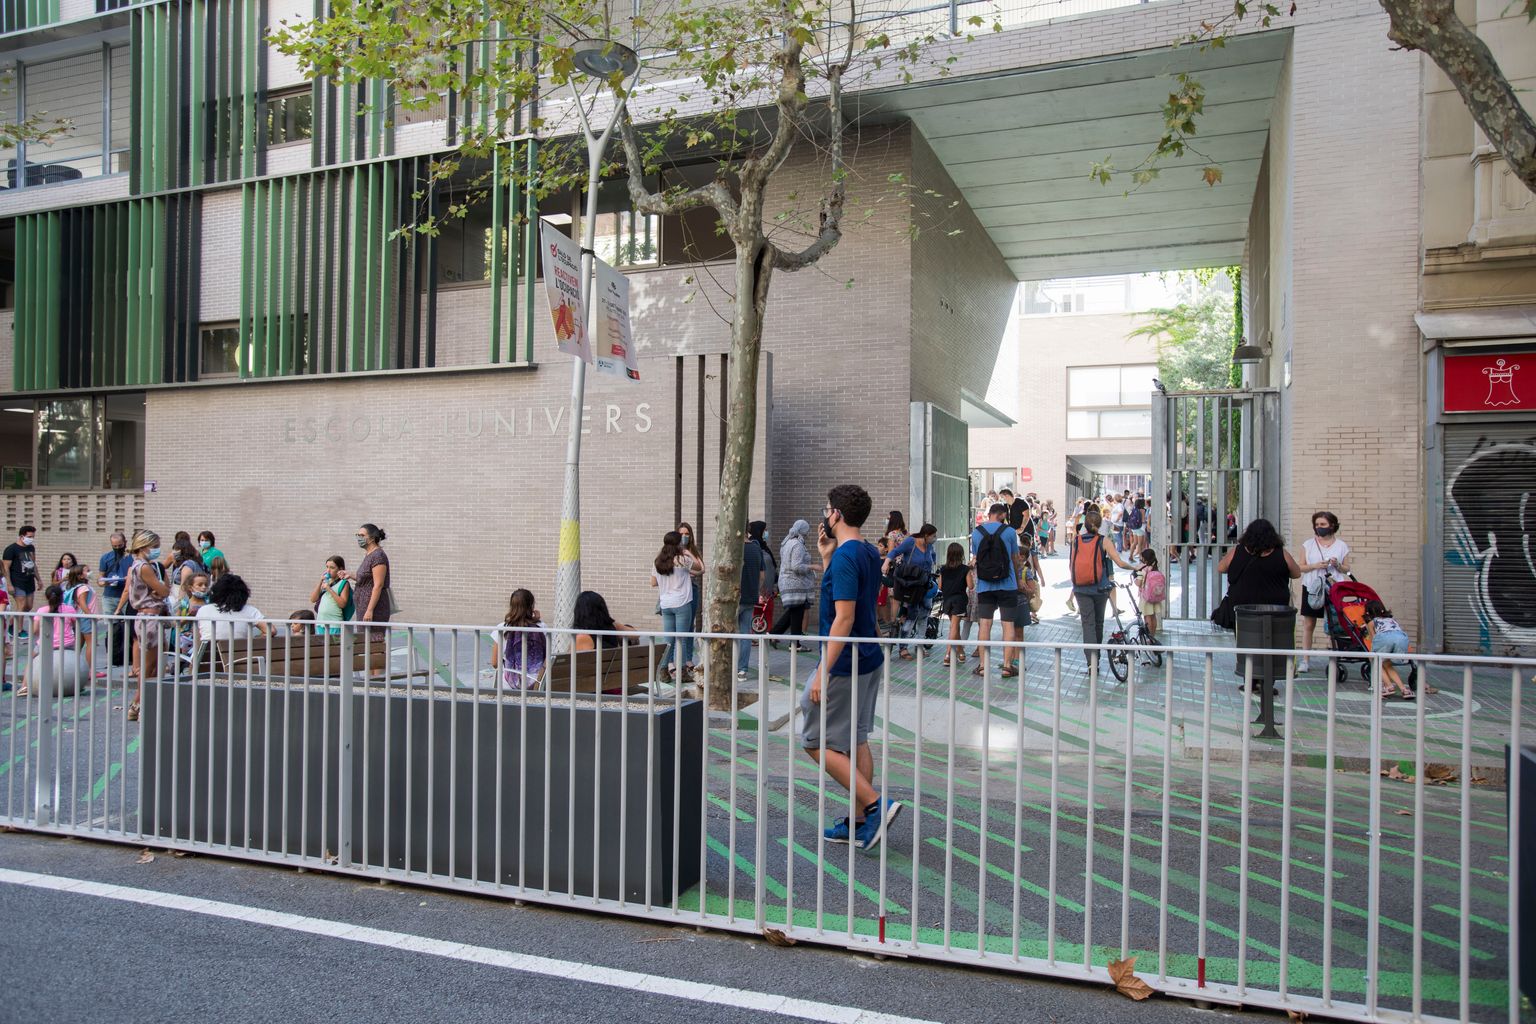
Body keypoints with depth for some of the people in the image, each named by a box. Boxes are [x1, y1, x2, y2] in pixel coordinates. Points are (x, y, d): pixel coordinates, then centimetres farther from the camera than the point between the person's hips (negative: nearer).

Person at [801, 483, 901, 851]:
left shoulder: (845, 557, -19)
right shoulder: (870, 554, 10)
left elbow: (844, 618, -24)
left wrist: (823, 672, -23)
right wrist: (826, 557, 13)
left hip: (843, 664, -9)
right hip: (867, 661, 9)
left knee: (817, 743, 1)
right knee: (855, 740, 14)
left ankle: (875, 804, -3)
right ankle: (859, 823, 20)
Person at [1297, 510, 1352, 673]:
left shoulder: (1341, 546, 7)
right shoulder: (1308, 544, 6)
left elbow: (1346, 569, 11)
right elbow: (1301, 567, 4)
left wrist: (1337, 565, -9)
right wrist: (1315, 566, -13)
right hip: (1311, 588, 0)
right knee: (1308, 625, 0)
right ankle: (1305, 661, 4)